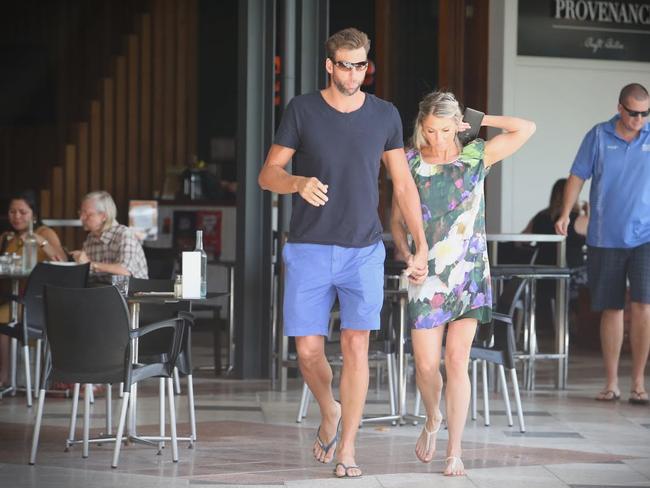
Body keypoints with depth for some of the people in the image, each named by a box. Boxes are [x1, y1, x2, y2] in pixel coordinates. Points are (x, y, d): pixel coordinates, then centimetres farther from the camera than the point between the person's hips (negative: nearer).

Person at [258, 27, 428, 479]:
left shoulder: (384, 115, 5)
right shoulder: (302, 110, 0)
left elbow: (404, 184, 10)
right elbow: (268, 174, 2)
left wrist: (421, 245, 6)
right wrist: (300, 183, -21)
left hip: (364, 251, 0)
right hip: (309, 250, 0)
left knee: (356, 345, -8)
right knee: (308, 350, -1)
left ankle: (347, 449, 1)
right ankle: (330, 412, 30)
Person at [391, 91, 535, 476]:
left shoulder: (476, 157, 0)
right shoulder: (410, 163, 2)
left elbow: (526, 129, -2)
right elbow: (397, 220, 11)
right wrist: (408, 255, -4)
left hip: (469, 272, -1)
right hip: (428, 275, 1)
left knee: (457, 361, -7)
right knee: (427, 365, -2)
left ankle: (455, 452, 0)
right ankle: (433, 419, 31)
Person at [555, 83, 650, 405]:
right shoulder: (598, 137, 2)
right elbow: (578, 175, 5)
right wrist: (565, 214, -4)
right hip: (605, 237, 1)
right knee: (611, 310, 7)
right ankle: (611, 383, 15)